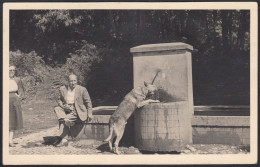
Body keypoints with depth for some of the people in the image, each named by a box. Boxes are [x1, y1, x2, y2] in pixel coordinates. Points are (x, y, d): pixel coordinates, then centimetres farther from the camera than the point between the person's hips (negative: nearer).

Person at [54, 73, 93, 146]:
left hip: (77, 111, -5)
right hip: (66, 109, 5)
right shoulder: (62, 89, 5)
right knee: (57, 109, -24)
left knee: (62, 121, -25)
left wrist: (89, 114, -4)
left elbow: (88, 102, 3)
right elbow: (59, 100, 14)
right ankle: (66, 120, -38)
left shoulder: (82, 89, -3)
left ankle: (63, 138, -23)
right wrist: (63, 106, -8)